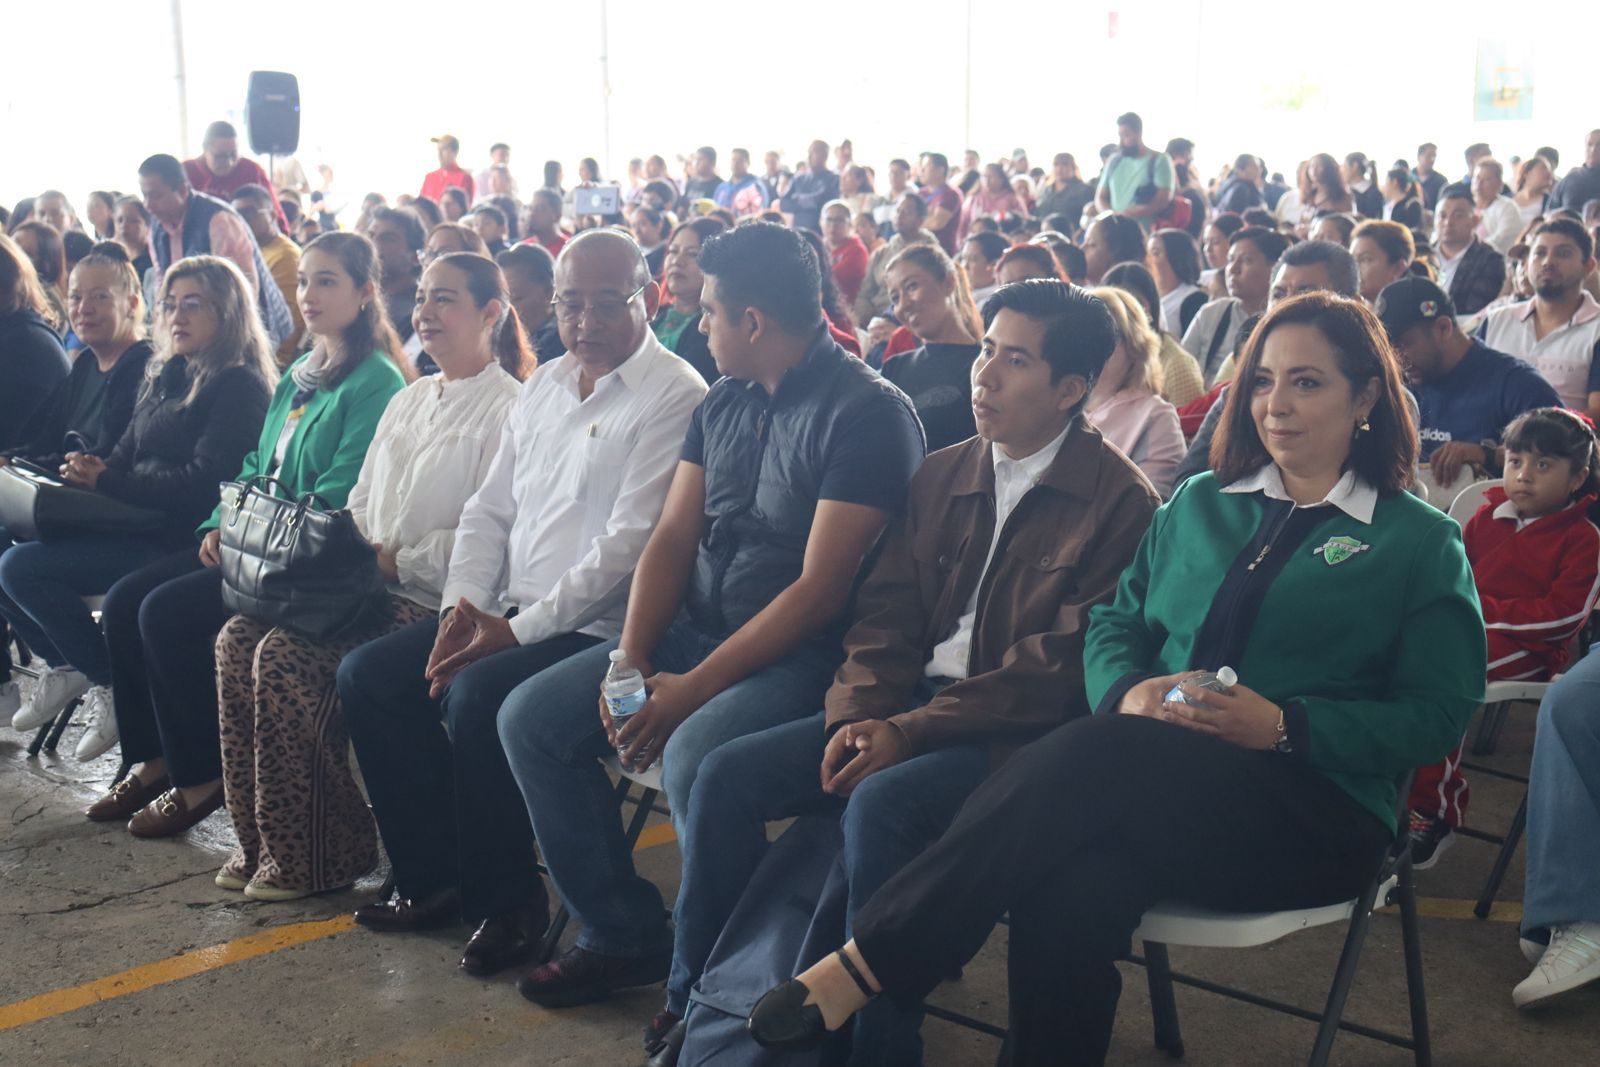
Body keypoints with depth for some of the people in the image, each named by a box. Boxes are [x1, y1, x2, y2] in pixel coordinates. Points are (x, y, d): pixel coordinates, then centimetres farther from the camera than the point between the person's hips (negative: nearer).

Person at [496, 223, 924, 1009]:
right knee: (531, 717, -2)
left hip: (803, 653, -8)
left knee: (693, 758, -34)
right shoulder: (724, 403, 12)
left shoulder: (867, 414, -14)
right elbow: (673, 538, 9)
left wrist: (693, 689, -20)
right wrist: (629, 662, -7)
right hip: (696, 632, 8)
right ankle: (622, 936, 8)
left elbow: (819, 589, -20)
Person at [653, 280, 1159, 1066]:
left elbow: (1061, 663, -15)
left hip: (1019, 730, -6)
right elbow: (885, 613, 11)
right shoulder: (940, 477, 13)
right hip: (909, 703, 7)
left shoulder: (1117, 501, -8)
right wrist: (857, 713, -9)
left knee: (880, 804, -33)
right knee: (728, 775, -9)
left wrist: (911, 731, -19)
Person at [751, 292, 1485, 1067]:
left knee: (1091, 757, -34)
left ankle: (867, 964, -31)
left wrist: (1283, 725, -14)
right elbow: (1114, 623, 16)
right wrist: (1129, 691, -9)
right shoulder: (1199, 504, 20)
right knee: (1072, 887, -36)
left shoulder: (1421, 543, 8)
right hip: (1155, 786, 3)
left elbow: (1436, 714, 1)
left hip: (1313, 812, -3)